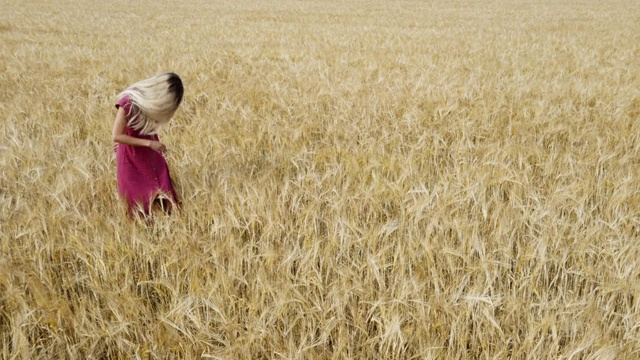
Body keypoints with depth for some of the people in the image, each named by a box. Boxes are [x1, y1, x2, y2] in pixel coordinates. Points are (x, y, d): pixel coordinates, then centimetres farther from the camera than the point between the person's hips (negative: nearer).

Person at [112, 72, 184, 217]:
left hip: (151, 153, 5)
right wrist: (148, 143, -28)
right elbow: (116, 136, -26)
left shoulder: (152, 99, -11)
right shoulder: (127, 103, -30)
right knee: (139, 201, 10)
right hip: (131, 157, -5)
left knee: (164, 196, 10)